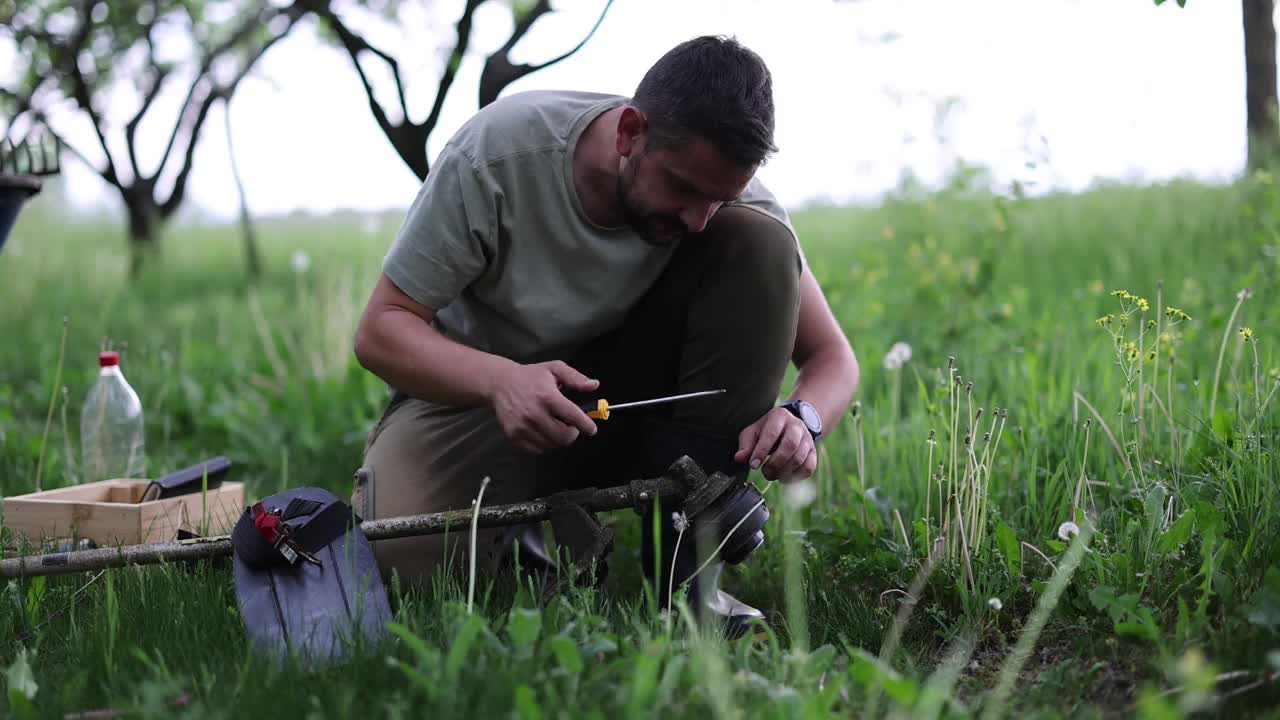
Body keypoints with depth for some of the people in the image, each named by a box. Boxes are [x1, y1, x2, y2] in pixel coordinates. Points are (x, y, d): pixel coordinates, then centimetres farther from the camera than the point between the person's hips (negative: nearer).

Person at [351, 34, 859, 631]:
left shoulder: (725, 189, -17)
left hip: (633, 397, 3)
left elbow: (831, 356, -9)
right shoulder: (498, 151, -25)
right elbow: (379, 330, -21)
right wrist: (499, 381, -41)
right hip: (478, 385, -2)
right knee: (403, 555, -33)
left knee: (761, 245, -23)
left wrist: (802, 417, -34)